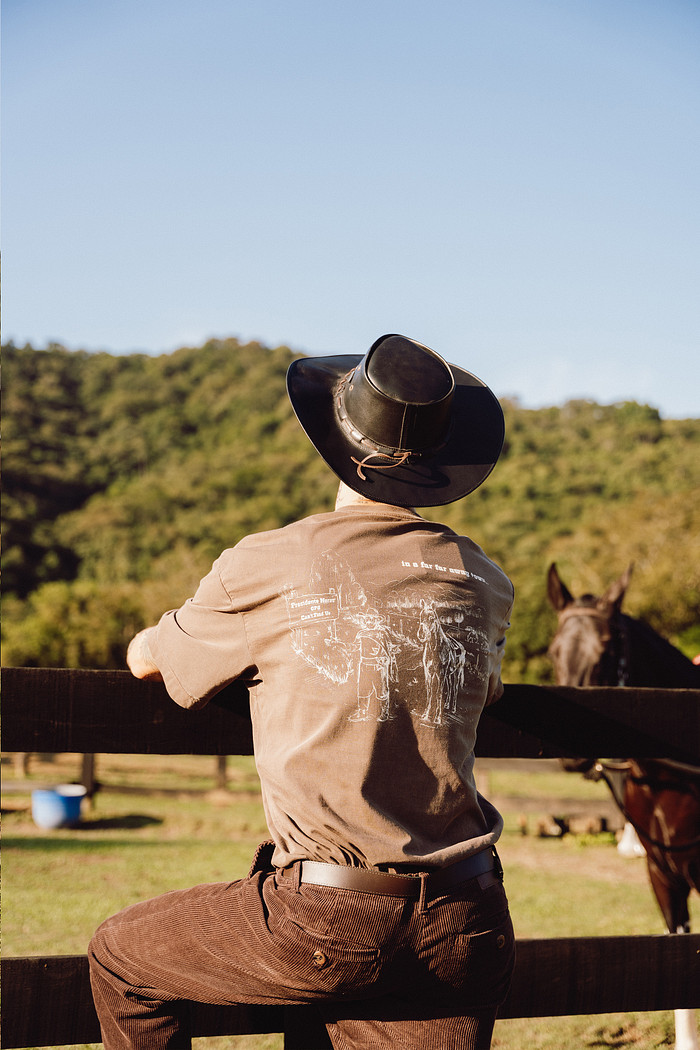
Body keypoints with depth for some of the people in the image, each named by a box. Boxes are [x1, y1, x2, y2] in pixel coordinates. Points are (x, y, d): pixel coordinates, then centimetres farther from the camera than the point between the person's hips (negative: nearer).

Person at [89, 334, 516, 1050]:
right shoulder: (483, 582, 8)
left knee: (117, 958, 17)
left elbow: (145, 659, 14)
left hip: (330, 922, -4)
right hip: (467, 925, 4)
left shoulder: (269, 567, -4)